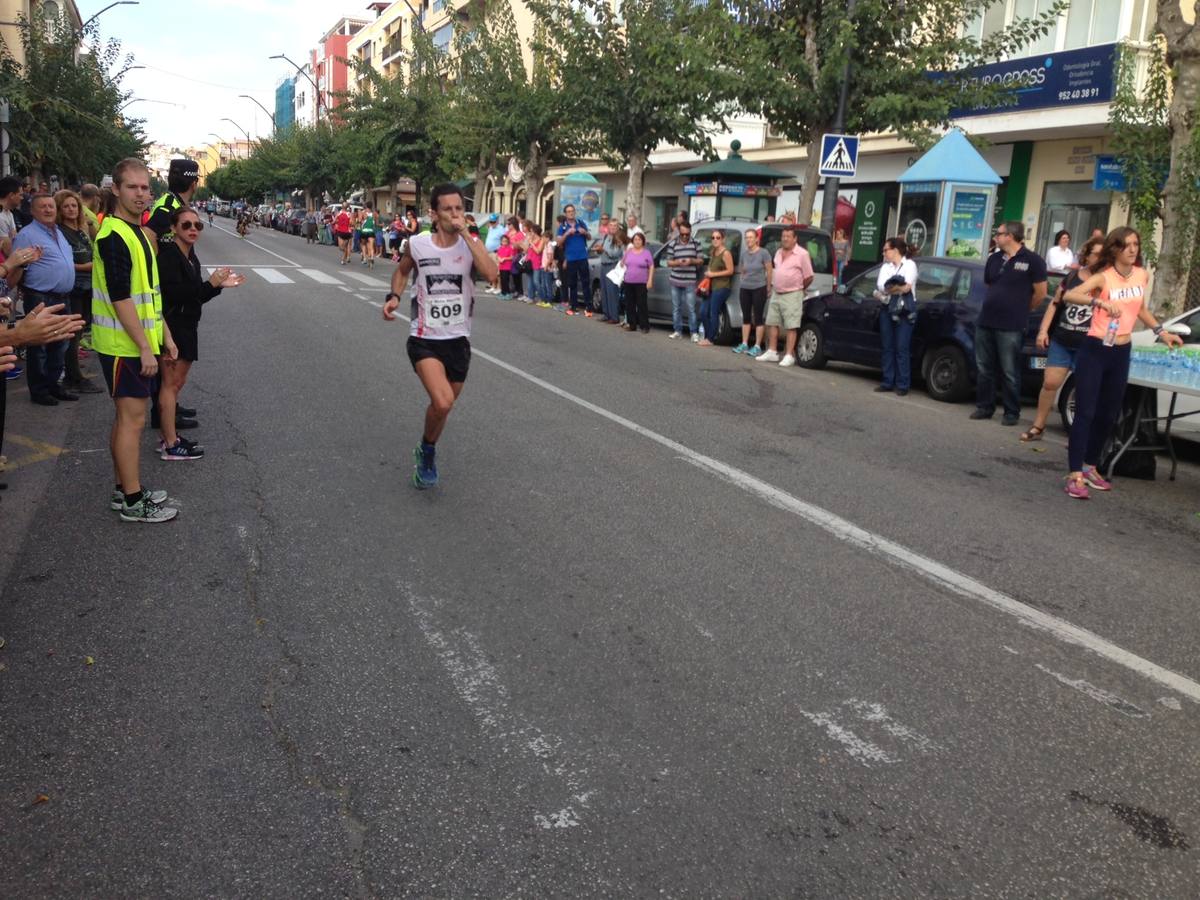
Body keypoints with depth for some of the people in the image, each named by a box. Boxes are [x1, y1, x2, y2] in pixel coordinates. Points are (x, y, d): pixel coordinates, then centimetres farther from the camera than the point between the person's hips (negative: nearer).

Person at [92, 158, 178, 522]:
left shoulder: (138, 233, 14)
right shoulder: (114, 236, -17)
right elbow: (120, 299, -22)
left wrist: (165, 335, 18)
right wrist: (145, 348, -21)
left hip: (140, 342, 10)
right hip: (124, 345, -10)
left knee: (127, 417, 15)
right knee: (132, 418, -4)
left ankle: (125, 488, 26)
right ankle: (133, 502, 4)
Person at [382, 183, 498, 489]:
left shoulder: (471, 244, -6)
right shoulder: (417, 244, -6)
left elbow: (491, 275, -26)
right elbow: (402, 270, 16)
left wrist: (466, 234, -24)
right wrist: (394, 296, -2)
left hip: (458, 339, 3)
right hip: (424, 339, -3)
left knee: (444, 403, 17)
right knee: (443, 403, -23)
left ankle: (426, 454, 45)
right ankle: (427, 452, 7)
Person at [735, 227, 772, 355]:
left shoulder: (763, 253, -9)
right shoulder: (744, 253, 6)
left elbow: (769, 271, -5)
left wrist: (768, 287, -1)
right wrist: (742, 281, 12)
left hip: (759, 288, -5)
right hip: (744, 288, 5)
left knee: (758, 317, -1)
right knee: (746, 316, 9)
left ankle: (757, 346, 2)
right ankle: (744, 344, 15)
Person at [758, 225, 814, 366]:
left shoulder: (802, 254, -7)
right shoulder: (778, 253, 13)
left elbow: (809, 277, -4)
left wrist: (798, 288, 5)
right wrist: (774, 286, 14)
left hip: (792, 295, -7)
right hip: (776, 294, 7)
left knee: (791, 327, -6)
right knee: (772, 323, 8)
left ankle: (789, 355, -6)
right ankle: (772, 352, 15)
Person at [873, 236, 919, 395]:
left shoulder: (909, 264, 4)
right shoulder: (885, 266, 18)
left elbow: (907, 287, -10)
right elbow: (879, 286, 2)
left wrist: (887, 289, -4)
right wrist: (897, 287, -13)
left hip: (904, 311, -5)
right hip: (887, 309, 5)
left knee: (902, 349, -7)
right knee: (888, 348, 5)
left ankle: (903, 385, -4)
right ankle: (888, 383, 9)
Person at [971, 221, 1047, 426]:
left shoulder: (1032, 260, -7)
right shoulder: (994, 259, 11)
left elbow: (1040, 293, -3)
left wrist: (1020, 311, 7)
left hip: (1010, 326, -6)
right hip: (985, 322, 6)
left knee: (1009, 373, 1)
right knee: (984, 369, 9)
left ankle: (1012, 412, 10)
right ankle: (984, 407, 20)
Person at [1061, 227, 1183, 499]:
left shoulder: (1142, 275, 7)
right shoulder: (1103, 277, -12)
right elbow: (1068, 295, -29)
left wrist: (1161, 332, 21)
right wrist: (1101, 301, -41)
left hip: (1121, 353, 6)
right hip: (1094, 351, -6)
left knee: (1108, 414, 13)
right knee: (1085, 412, -9)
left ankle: (1090, 467, 26)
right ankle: (1075, 475, -11)